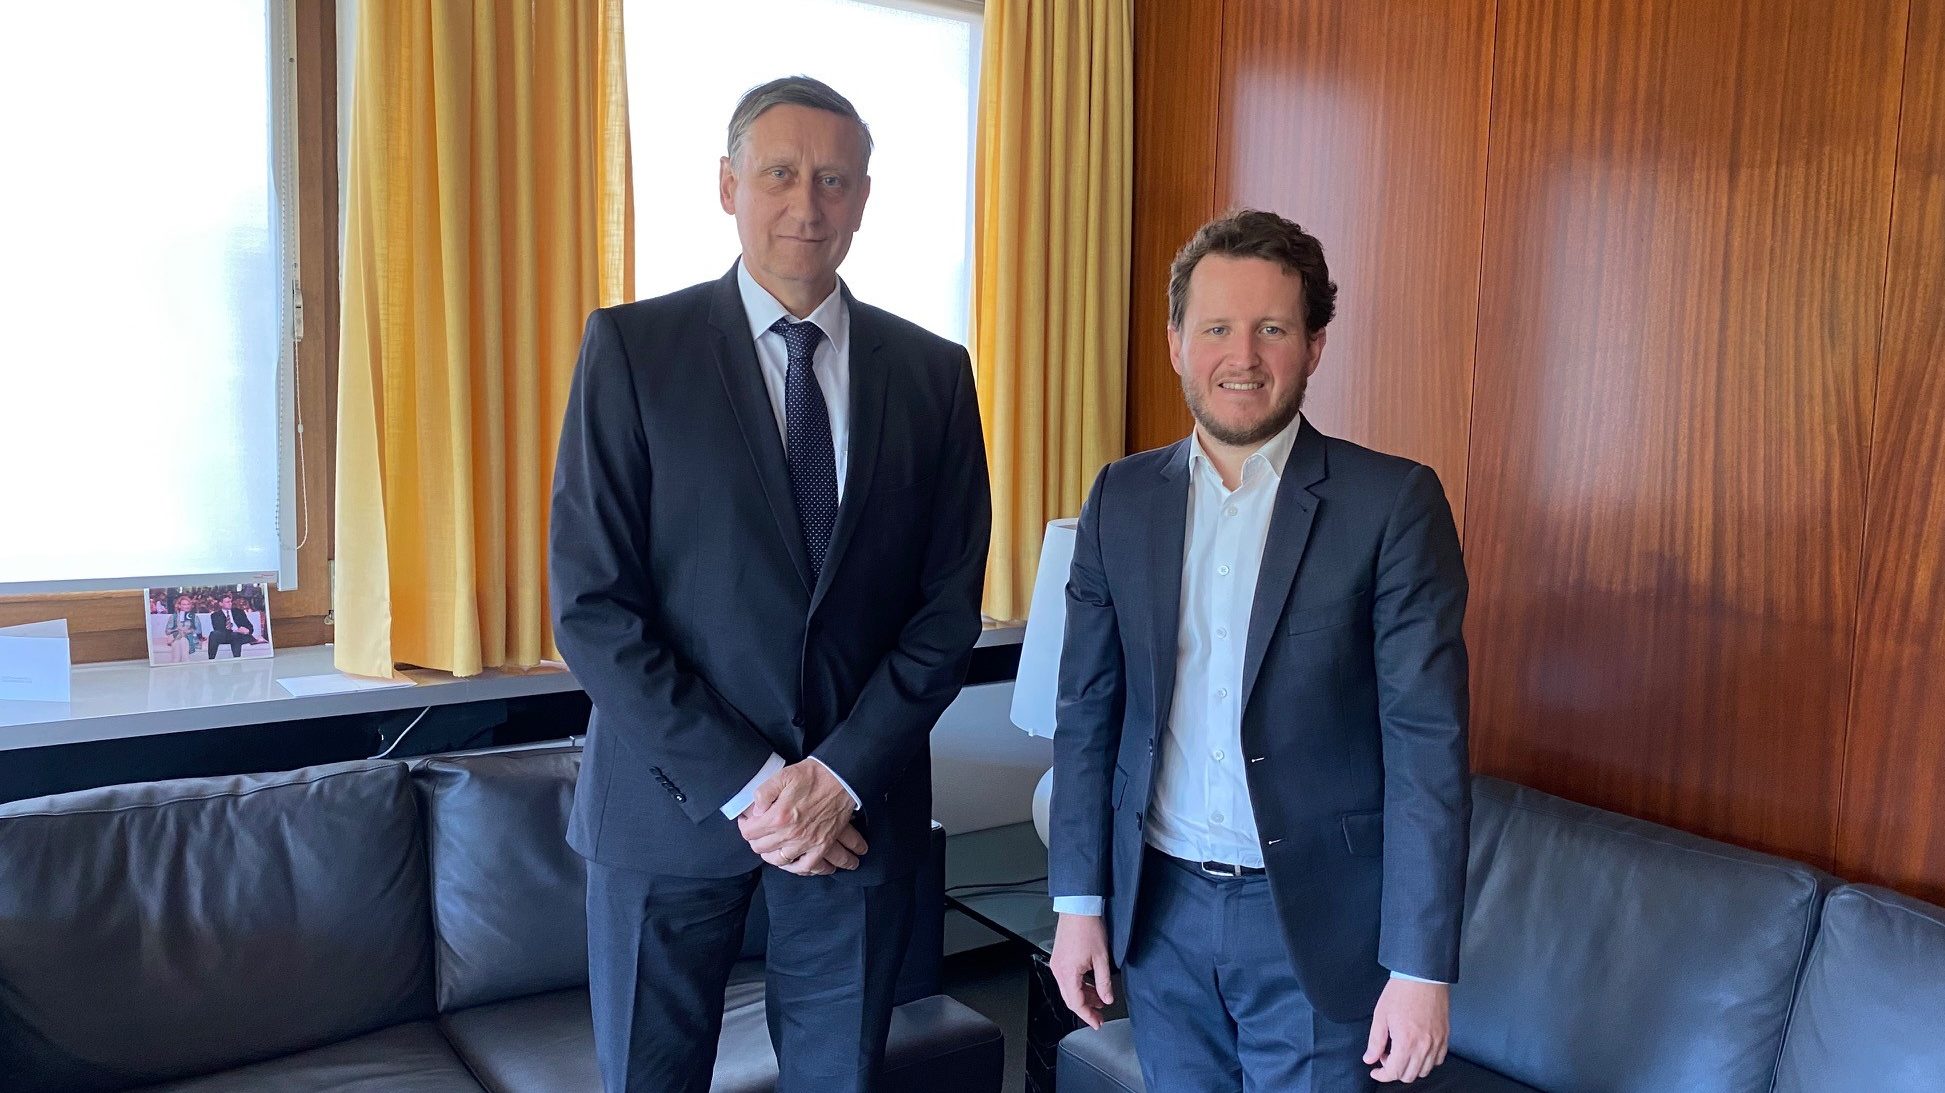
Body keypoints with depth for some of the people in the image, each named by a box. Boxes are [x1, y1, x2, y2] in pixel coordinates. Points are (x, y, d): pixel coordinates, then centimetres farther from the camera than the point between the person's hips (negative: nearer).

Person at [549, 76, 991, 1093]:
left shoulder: (932, 372, 2)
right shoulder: (631, 347, -5)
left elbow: (948, 608, 1)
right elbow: (589, 604, -9)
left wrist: (841, 776, -10)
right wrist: (744, 785, -13)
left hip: (857, 803, 2)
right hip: (672, 803, -1)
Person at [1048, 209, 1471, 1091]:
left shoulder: (1393, 502, -10)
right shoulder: (1121, 499, 1)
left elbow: (1427, 742, -11)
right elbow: (1087, 711, 5)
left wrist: (1420, 969, -13)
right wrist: (1079, 900, 3)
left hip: (1317, 918, -3)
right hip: (1159, 909, 4)